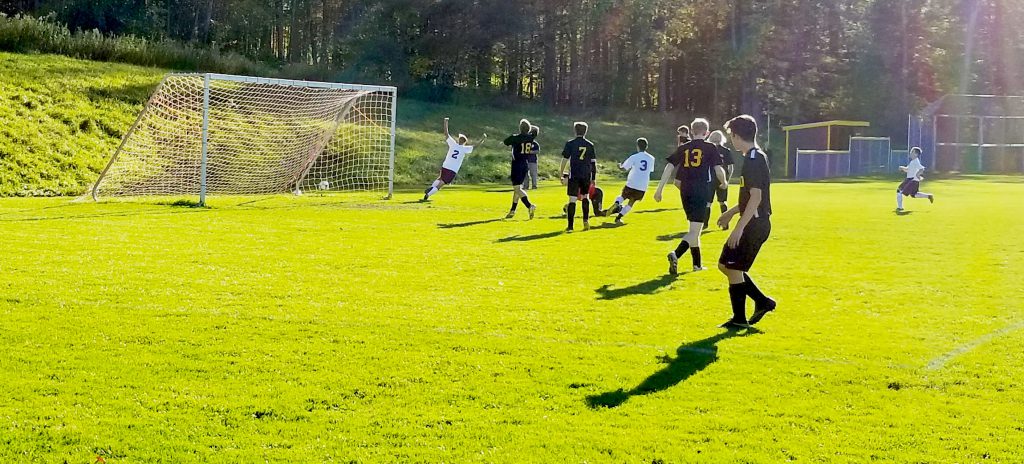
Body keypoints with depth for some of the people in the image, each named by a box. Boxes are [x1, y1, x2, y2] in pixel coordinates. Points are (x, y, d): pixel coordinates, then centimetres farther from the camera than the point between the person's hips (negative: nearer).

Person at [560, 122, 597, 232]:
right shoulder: (590, 145, 6)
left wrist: (562, 175, 3)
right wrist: (594, 178, 14)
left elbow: (565, 160, -3)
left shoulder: (570, 144, -1)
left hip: (574, 175, -2)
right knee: (585, 197, 22)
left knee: (572, 200, -2)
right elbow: (594, 163, 8)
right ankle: (586, 220, 12)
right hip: (586, 176, 2)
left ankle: (570, 226, -5)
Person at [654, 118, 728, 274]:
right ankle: (675, 254, -33)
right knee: (695, 231, -8)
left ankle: (697, 264, 27)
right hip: (703, 192, -5)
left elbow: (669, 167, 0)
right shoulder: (710, 148, -1)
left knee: (694, 228, 21)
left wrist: (659, 189, 1)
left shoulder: (683, 148, 8)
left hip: (686, 191, 5)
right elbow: (719, 170, -7)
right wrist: (723, 182, 15)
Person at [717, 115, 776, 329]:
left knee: (733, 269, -2)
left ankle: (739, 319, 6)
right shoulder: (756, 157, 14)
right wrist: (731, 212, 29)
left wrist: (739, 228, -23)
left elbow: (756, 198, -23)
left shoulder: (754, 160, -18)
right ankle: (762, 302, 18)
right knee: (725, 265, 14)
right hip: (755, 224, 10)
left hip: (754, 225, -10)